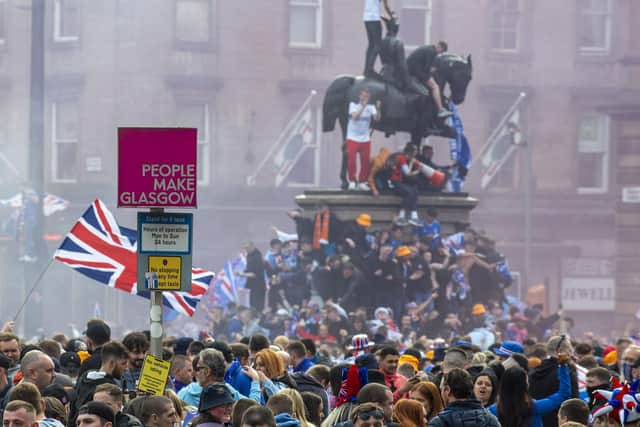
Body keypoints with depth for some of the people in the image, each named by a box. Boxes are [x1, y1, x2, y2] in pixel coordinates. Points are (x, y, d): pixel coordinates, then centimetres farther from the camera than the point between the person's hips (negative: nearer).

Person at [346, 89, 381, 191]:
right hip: (353, 138, -3)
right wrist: (363, 106, -31)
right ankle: (352, 181, 1)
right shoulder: (353, 105, -4)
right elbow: (355, 116, -21)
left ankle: (362, 182, 14)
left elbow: (377, 118, -13)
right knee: (351, 160, -11)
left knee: (366, 162, 3)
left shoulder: (370, 107, 2)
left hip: (365, 139, 3)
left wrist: (378, 109, -30)